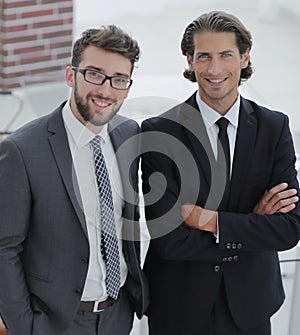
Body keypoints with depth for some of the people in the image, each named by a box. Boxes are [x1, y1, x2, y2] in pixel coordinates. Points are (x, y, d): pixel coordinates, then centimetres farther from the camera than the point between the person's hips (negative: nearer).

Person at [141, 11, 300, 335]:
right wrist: (252, 224, -16)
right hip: (178, 308, -2)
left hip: (249, 305, 2)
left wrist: (209, 219, -20)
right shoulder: (159, 132, -13)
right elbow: (168, 239, -19)